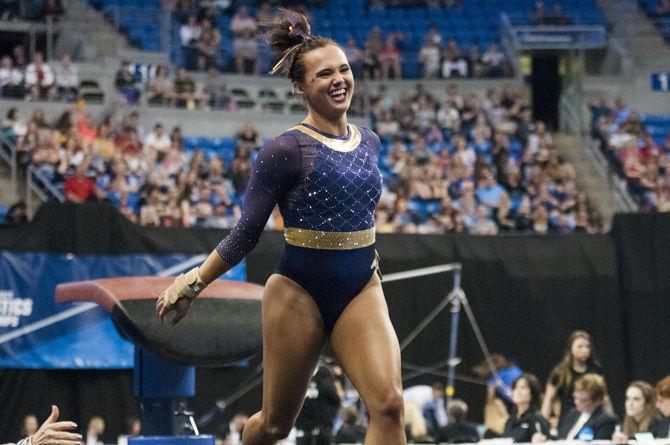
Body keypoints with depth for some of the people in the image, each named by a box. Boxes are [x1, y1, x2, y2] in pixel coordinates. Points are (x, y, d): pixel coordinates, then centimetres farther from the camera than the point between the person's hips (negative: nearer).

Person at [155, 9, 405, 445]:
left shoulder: (369, 142, 6)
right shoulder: (286, 151, -12)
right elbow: (246, 234, -7)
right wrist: (193, 284, -9)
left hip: (361, 290, 4)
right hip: (299, 293, -4)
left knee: (389, 404, -17)